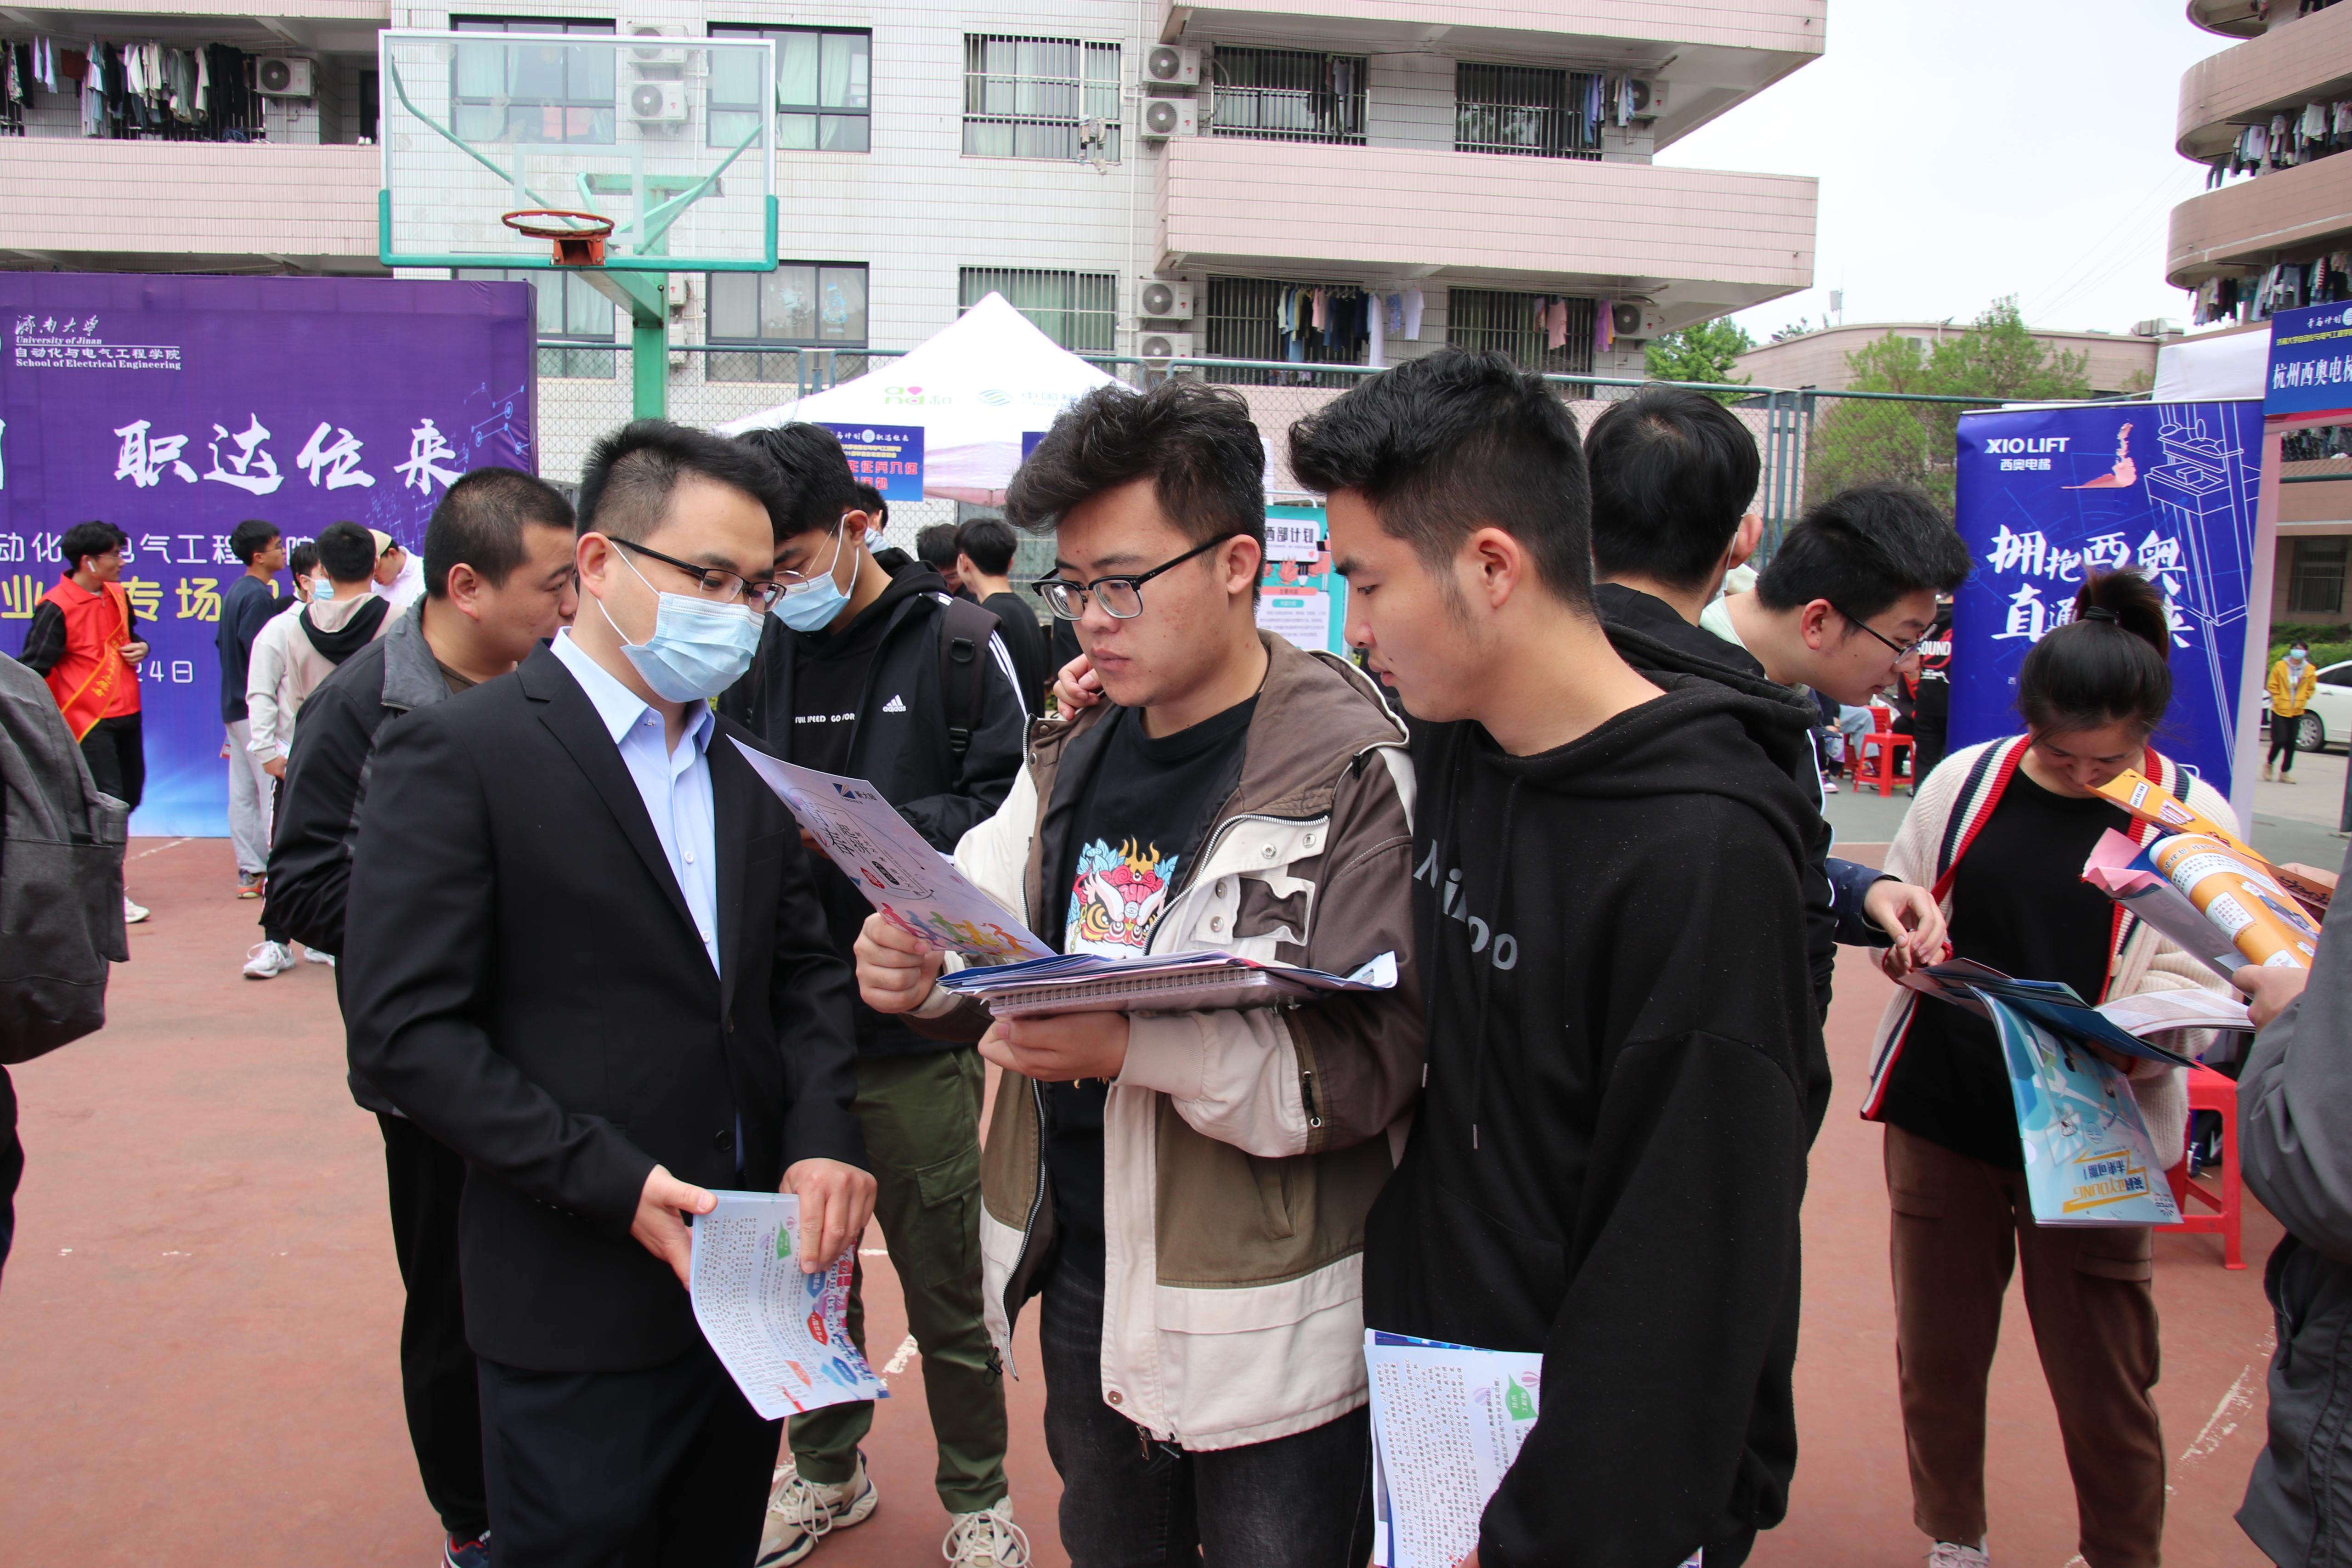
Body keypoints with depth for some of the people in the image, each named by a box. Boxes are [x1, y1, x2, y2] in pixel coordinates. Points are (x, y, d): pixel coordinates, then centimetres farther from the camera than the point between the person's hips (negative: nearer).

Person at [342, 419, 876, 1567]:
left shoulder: (743, 764, 10)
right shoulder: (456, 755, -11)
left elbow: (804, 967, 11)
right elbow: (402, 1028, -15)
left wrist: (821, 1139, -6)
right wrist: (613, 1184, -20)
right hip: (580, 1308, -6)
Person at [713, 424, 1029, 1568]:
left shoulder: (957, 643, -6)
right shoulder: (757, 653, 5)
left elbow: (1005, 809, -12)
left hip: (910, 1030, -4)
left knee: (943, 1281, 9)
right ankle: (826, 1470, 41)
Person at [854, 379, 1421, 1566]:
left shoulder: (1350, 776, -16)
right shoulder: (1070, 762, 5)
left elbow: (1377, 1059, -21)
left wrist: (1136, 1043, -33)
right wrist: (921, 971, -13)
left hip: (1264, 1327, -6)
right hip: (1079, 1277, 6)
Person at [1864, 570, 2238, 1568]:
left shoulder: (2193, 817, -3)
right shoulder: (1967, 779, 2)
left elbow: (2195, 984, -7)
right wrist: (1907, 945, -12)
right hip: (1942, 1104, 2)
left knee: (2101, 1374, 5)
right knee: (1937, 1347, 13)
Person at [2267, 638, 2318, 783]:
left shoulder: (2310, 671, 0)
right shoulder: (2280, 666, -5)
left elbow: (2310, 689, 8)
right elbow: (2272, 686, -1)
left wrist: (2302, 702, -1)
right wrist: (2278, 701, -7)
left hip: (2297, 712, 2)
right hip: (2280, 710, -2)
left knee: (2291, 743, 3)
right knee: (2280, 740, -8)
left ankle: (2285, 772, 11)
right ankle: (2269, 763, 17)